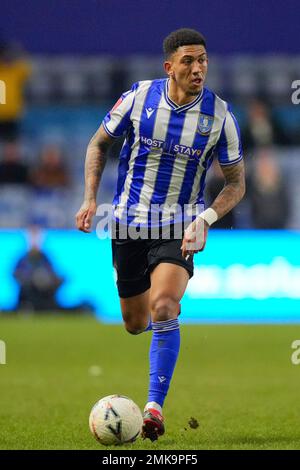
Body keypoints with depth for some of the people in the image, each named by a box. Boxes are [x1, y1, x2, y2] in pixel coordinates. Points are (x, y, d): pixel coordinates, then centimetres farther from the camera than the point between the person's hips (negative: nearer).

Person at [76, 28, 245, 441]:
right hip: (128, 222, 2)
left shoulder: (219, 114, -10)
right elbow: (100, 143, 7)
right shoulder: (138, 97, -8)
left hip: (180, 226, -2)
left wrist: (207, 217, -18)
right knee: (135, 324, 9)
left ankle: (155, 406, -19)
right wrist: (90, 199, -4)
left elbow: (236, 182, -1)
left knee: (163, 308, -25)